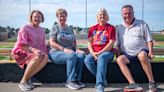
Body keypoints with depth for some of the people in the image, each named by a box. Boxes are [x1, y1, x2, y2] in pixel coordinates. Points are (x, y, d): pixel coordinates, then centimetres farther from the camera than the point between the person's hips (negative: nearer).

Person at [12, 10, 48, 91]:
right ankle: (23, 81, -22)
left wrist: (45, 53, 2)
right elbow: (21, 45, -12)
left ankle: (28, 78, -21)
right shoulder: (25, 28, -3)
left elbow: (43, 44, 21)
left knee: (45, 57, -28)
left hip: (35, 52, 5)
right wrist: (33, 49, -28)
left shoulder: (41, 30, 17)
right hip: (21, 52, -5)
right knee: (38, 57, -36)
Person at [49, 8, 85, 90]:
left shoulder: (70, 29, 20)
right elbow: (52, 43, -7)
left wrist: (76, 49, -4)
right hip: (56, 53, -5)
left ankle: (77, 79, -21)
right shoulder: (54, 28, 4)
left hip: (70, 52, 5)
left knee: (81, 54, -26)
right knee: (72, 55, -34)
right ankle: (70, 81, -25)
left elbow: (74, 42, 19)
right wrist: (64, 49, -19)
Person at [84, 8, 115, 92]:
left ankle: (100, 85, -40)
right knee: (87, 60, -28)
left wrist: (100, 52, -15)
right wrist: (92, 53, -11)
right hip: (94, 53, 4)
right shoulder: (92, 28, 16)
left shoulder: (111, 28, 6)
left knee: (101, 58, -38)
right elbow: (89, 42, 8)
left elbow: (111, 43, -5)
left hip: (107, 52, -3)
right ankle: (103, 79, -13)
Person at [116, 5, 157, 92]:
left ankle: (152, 82, -26)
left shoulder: (142, 24, 8)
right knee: (119, 59, -29)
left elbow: (149, 40, 5)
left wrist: (151, 51, -10)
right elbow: (118, 44, 17)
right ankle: (133, 84, -36)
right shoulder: (119, 28, 16)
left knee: (142, 55, -37)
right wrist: (119, 54, 0)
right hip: (127, 55, 3)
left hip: (141, 51, -2)